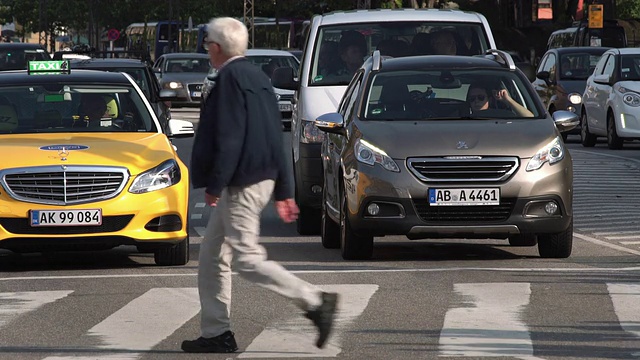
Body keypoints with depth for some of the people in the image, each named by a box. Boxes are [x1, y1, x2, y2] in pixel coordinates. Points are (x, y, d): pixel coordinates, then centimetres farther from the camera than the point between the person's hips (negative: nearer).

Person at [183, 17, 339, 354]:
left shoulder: (231, 78, -14)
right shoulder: (257, 76, 16)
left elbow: (229, 138, -21)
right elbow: (276, 139, 18)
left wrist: (215, 185, -18)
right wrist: (283, 192, 21)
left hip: (241, 183, -10)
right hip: (261, 178, 10)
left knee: (247, 259, -9)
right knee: (212, 257, 13)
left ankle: (315, 301, -10)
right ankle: (215, 333, 14)